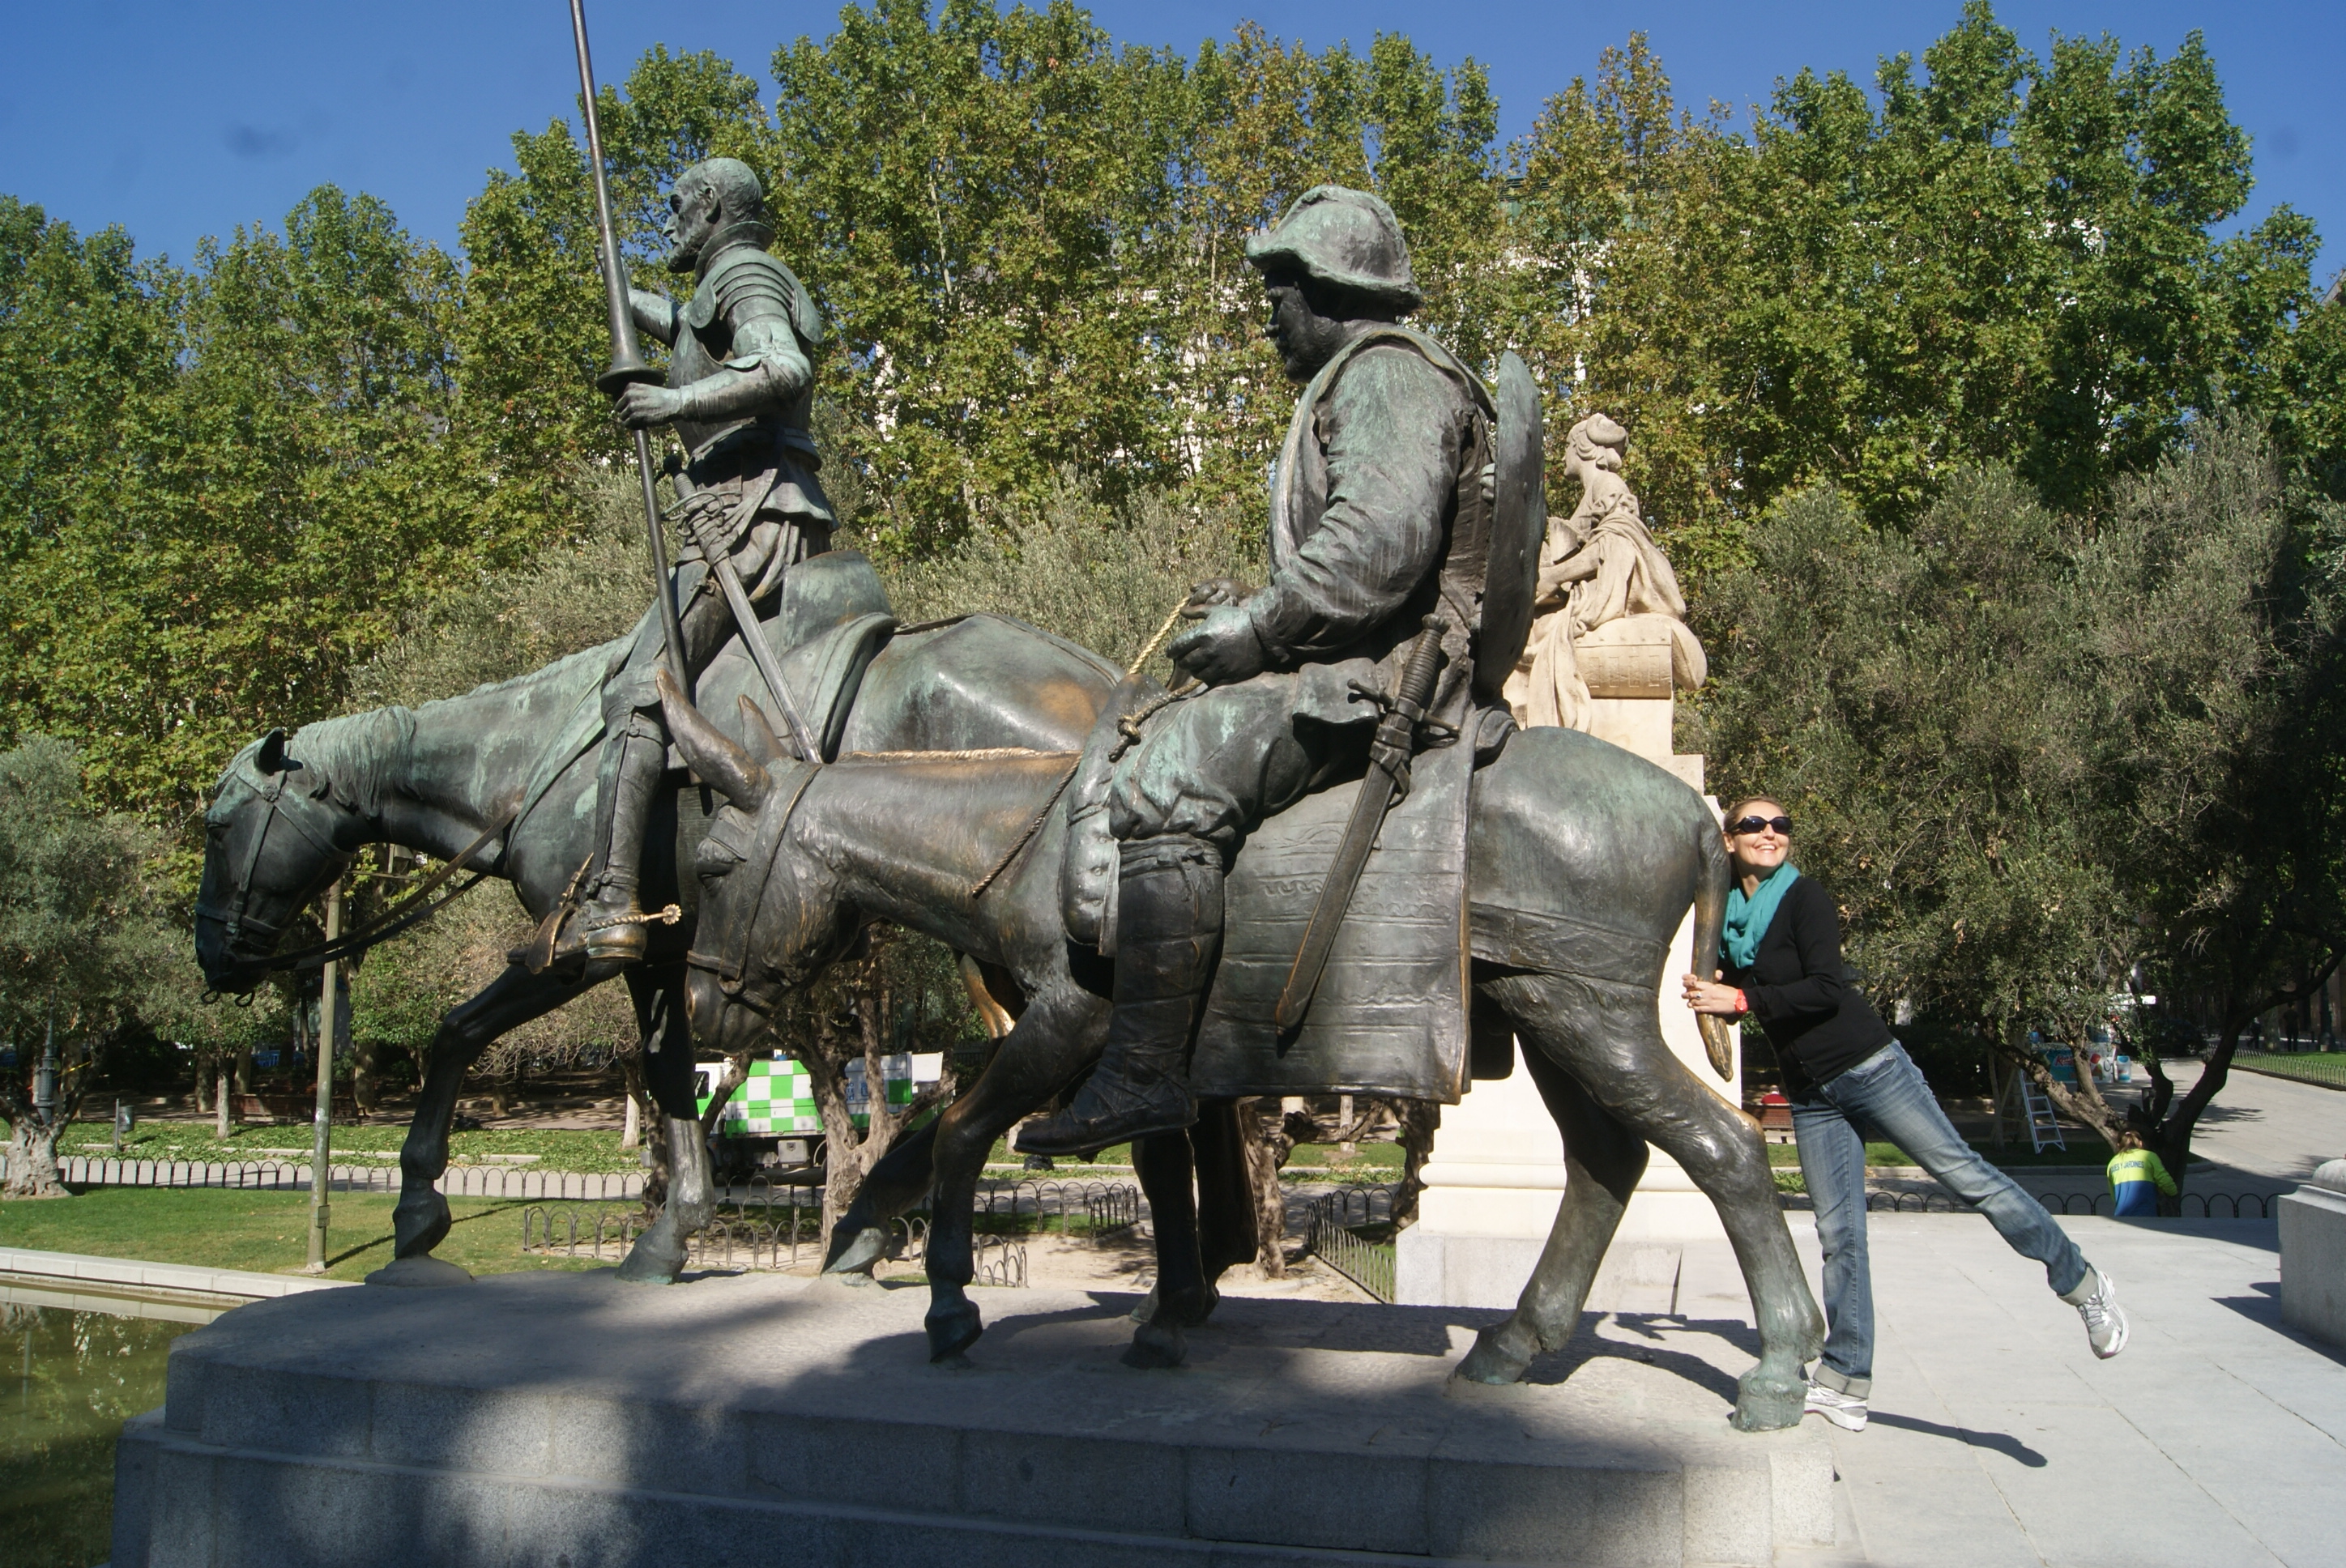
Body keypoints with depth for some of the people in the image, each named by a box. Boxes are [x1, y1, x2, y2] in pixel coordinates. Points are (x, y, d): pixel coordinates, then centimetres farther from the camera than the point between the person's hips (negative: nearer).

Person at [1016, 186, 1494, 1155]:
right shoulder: (1354, 386, 28)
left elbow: (1380, 544, -23)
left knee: (1163, 783, -27)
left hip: (1378, 671, -12)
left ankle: (1144, 1073, -28)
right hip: (1355, 667, 12)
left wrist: (1259, 629, -16)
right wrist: (1254, 613, 15)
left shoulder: (1386, 374, -7)